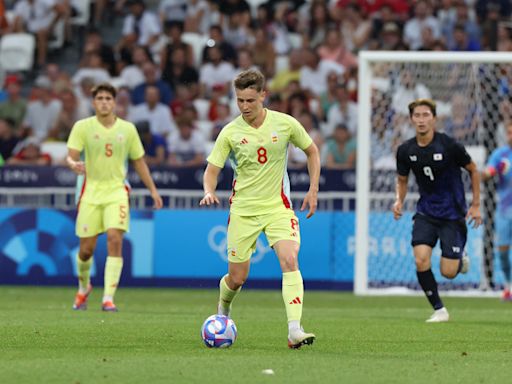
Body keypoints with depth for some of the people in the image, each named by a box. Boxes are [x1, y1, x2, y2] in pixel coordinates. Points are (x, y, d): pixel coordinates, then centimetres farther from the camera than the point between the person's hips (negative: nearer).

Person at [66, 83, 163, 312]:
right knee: (86, 248, 1)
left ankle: (108, 298, -18)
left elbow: (139, 162, 15)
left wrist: (153, 190, 14)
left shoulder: (127, 129, 5)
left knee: (115, 240, -18)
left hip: (116, 190, 0)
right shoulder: (83, 127, -1)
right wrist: (74, 165, -34)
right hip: (91, 190, 0)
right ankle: (84, 287, 32)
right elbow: (70, 156, -10)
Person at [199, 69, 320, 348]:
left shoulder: (285, 124, -5)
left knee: (290, 261, -23)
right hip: (243, 210, 0)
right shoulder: (230, 133, -6)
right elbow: (212, 169, -1)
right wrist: (209, 191, -23)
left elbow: (311, 151, 11)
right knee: (237, 278, 4)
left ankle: (294, 330, -29)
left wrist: (313, 190, 4)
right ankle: (223, 309, 40)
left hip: (278, 206, 0)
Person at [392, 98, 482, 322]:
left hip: (452, 213, -3)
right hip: (425, 213, 3)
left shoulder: (449, 146, -15)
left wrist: (475, 206, -1)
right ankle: (439, 310, -1)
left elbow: (473, 171, 0)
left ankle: (461, 260, 32)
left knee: (448, 272, -7)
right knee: (421, 260, -18)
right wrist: (399, 201, -7)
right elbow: (402, 180, 13)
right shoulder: (405, 150, -4)